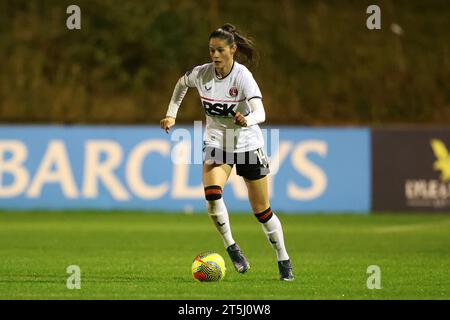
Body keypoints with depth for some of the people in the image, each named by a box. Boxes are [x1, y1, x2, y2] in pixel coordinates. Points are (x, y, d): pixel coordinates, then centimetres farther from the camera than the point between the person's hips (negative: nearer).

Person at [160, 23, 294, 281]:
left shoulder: (243, 76, -22)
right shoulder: (201, 74, -10)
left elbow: (260, 113, -34)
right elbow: (181, 84, 14)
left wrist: (247, 120, -55)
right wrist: (171, 115, 9)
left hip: (247, 143, -2)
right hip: (216, 142, 3)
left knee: (262, 211, 3)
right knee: (212, 193, -26)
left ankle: (284, 261, 22)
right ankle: (231, 247, -10)